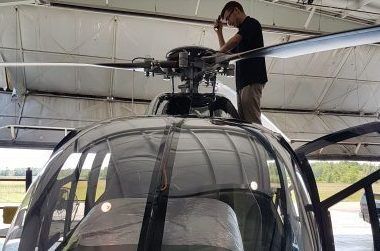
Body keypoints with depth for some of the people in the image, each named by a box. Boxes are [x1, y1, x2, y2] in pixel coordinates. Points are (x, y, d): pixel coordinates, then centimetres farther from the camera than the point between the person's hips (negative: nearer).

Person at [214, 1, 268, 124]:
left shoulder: (251, 23, 0)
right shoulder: (243, 31, 29)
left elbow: (234, 41, -16)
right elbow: (227, 53, 34)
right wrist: (219, 32, 27)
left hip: (252, 80, -9)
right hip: (242, 81, 9)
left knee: (252, 121, -17)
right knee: (243, 121, 2)